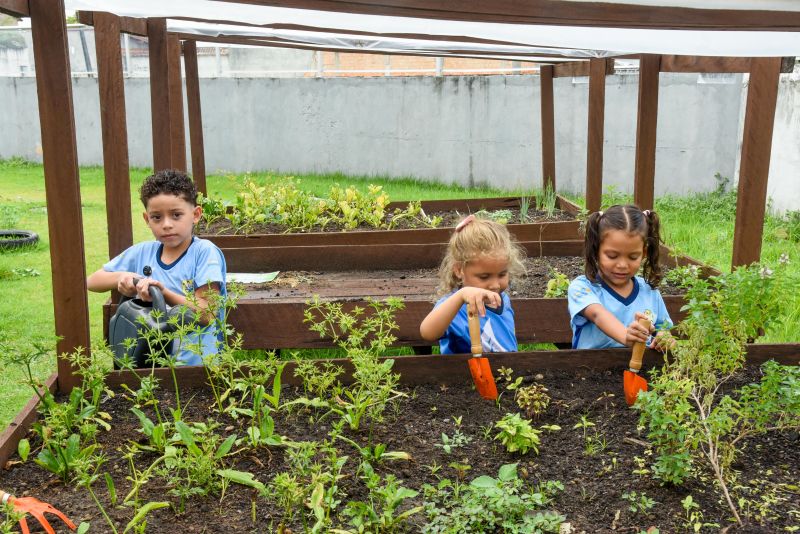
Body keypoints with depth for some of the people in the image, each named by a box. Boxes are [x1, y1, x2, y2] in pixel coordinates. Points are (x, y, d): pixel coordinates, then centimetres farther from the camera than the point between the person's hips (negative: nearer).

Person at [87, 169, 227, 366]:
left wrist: (163, 293, -21)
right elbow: (91, 281, 19)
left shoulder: (205, 252, -4)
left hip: (195, 362, -4)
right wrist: (121, 277, -1)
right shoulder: (141, 253, 10)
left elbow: (206, 315, -9)